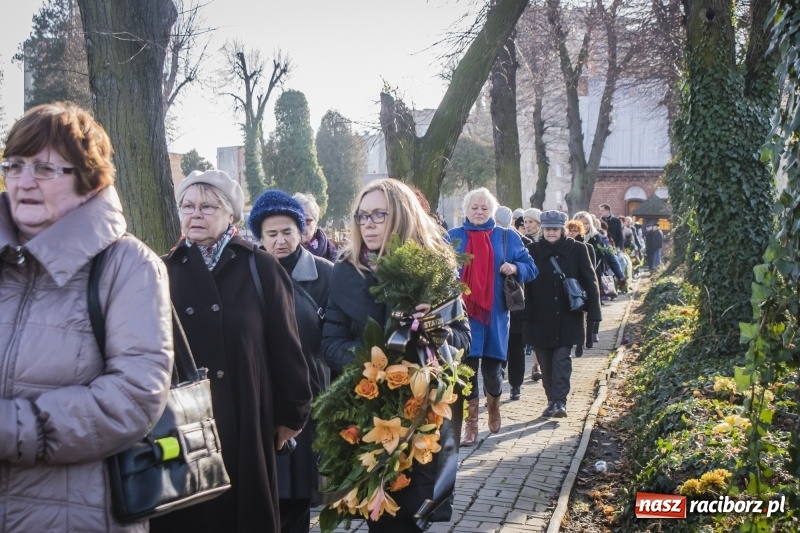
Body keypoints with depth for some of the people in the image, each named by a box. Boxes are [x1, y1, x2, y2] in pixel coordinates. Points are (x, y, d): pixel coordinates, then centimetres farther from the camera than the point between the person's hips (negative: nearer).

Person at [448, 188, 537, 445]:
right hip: (463, 313, 0)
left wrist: (514, 268, -11)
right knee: (467, 368, -1)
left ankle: (494, 407, 34)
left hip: (495, 313, 0)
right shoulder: (453, 236, 6)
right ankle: (470, 424, 12)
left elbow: (530, 268, 9)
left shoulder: (508, 237, 7)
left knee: (491, 368, 1)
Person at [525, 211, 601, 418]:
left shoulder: (577, 250, -1)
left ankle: (560, 401, -2)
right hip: (541, 318, 2)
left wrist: (593, 312, -6)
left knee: (562, 358, -4)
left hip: (568, 317, -2)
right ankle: (552, 400, 19)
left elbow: (590, 281, 0)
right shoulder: (533, 251, 1)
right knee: (546, 362, 8)